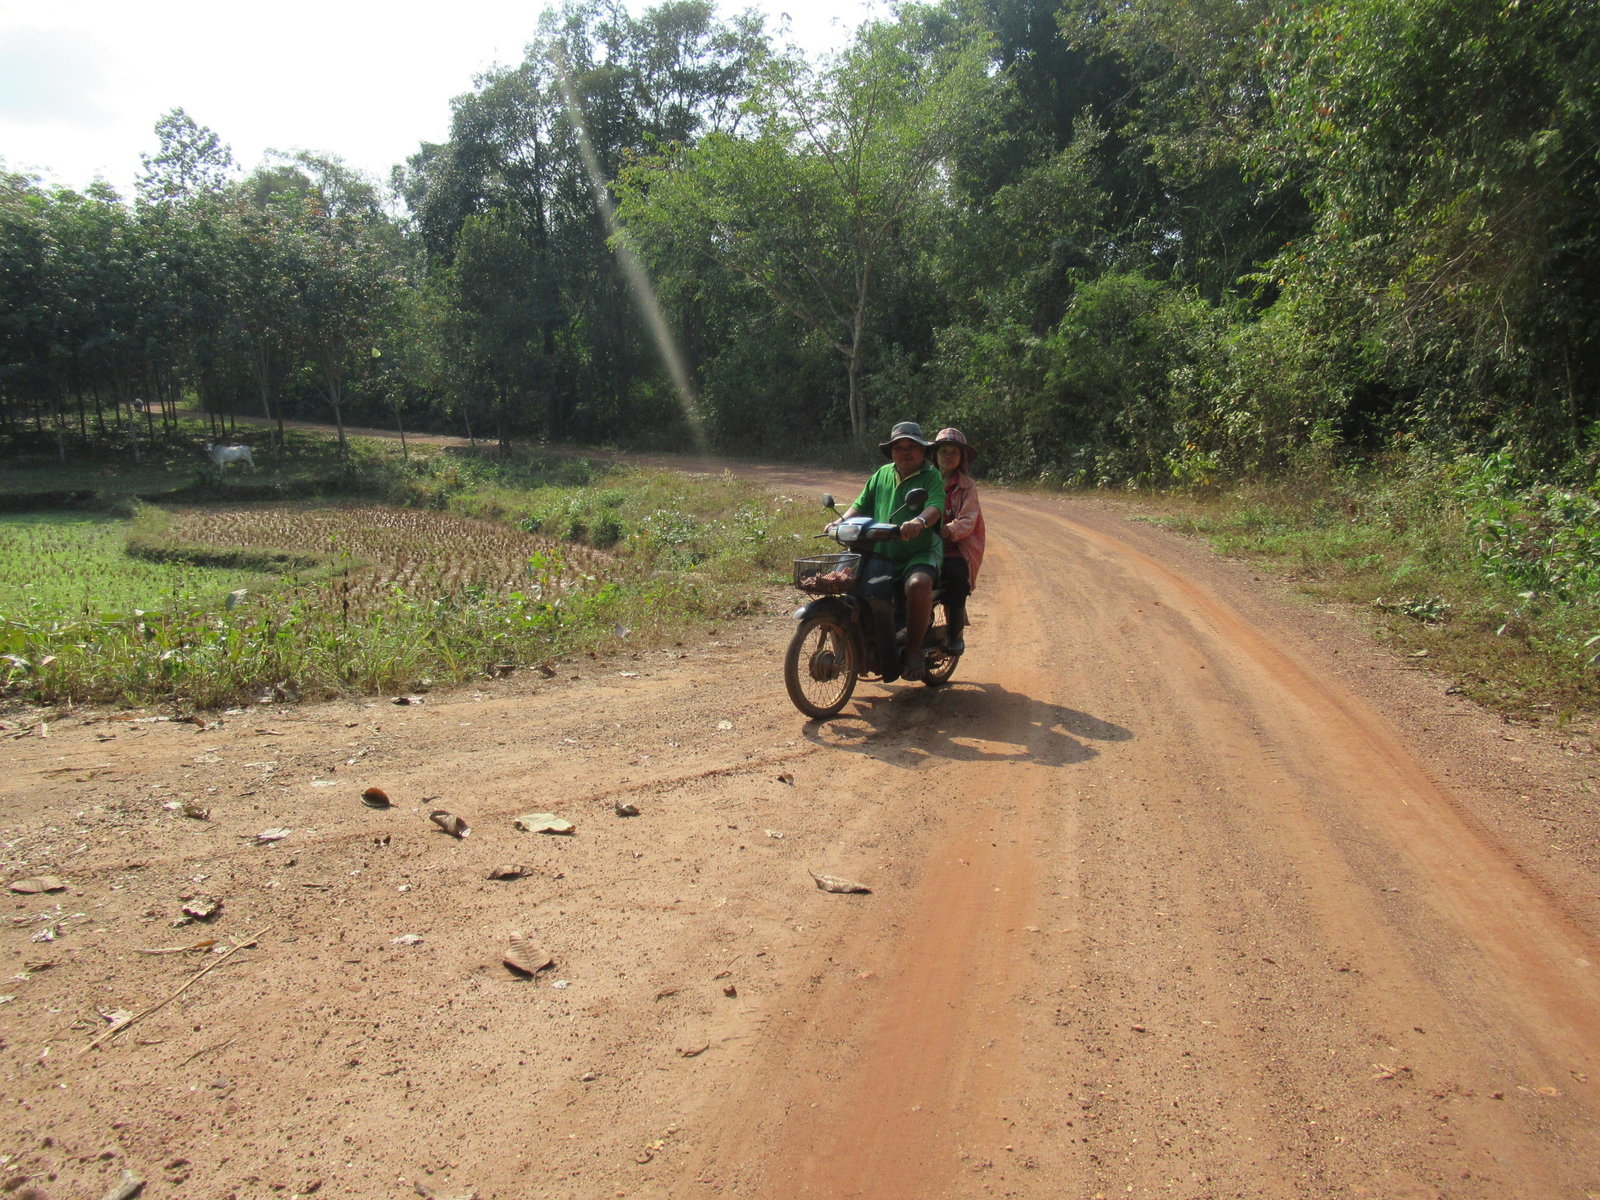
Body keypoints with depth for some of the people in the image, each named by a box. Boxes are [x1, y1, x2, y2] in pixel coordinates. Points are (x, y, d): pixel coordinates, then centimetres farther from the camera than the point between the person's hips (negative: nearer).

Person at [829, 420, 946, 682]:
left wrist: (920, 521, -37)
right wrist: (840, 522, 1)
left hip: (921, 552, -3)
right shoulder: (882, 474, 19)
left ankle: (913, 651, -17)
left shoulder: (931, 476, 3)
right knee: (873, 596, -24)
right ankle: (888, 662, -9)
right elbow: (861, 505, 20)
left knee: (918, 584, -36)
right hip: (882, 553, 4)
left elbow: (936, 506, -15)